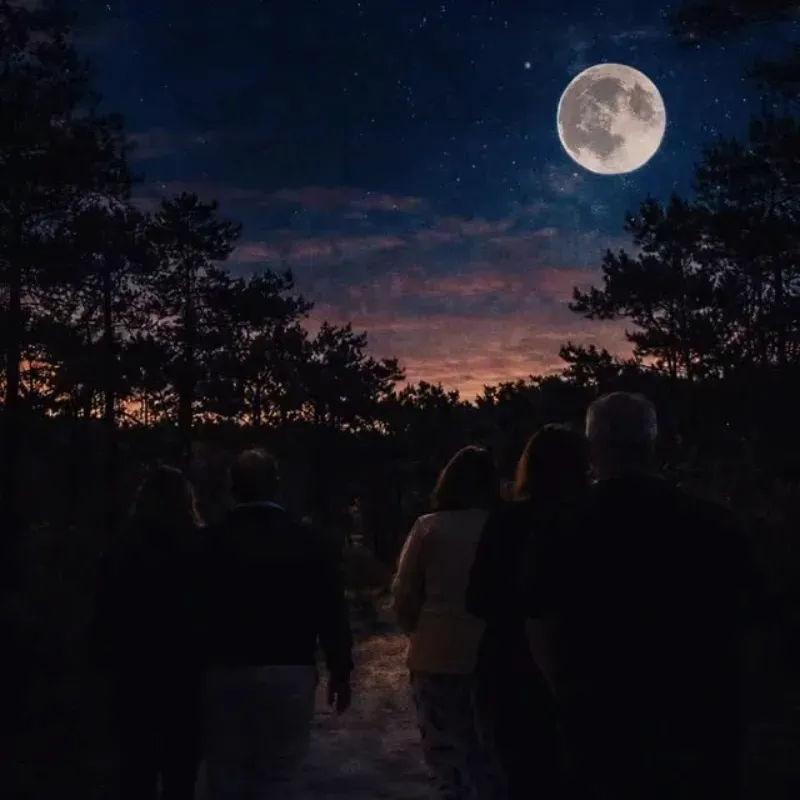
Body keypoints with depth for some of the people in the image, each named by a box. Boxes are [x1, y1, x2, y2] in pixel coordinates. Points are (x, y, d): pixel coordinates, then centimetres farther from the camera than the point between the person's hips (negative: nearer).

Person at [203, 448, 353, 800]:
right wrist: (340, 672, 9)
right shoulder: (311, 542, -5)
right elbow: (333, 614, -2)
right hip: (290, 673, -1)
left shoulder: (211, 541, -5)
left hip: (224, 673, 1)